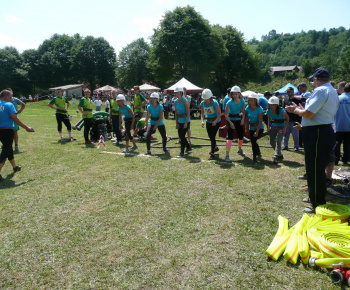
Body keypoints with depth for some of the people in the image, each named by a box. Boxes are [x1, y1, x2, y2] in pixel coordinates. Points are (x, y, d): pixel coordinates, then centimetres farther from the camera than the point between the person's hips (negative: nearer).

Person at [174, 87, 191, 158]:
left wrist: (186, 123, -22)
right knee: (180, 136, 13)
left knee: (182, 136, -10)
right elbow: (176, 113, 9)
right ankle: (188, 147, 37)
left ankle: (182, 153, -2)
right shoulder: (175, 102, 4)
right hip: (180, 121, 7)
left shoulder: (184, 101, -14)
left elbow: (188, 113, -16)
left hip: (186, 120, -7)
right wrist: (176, 123, 5)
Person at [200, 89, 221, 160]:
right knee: (210, 136, 16)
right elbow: (202, 113, -2)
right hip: (208, 121, 6)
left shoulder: (214, 103, -25)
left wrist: (215, 121, -38)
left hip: (216, 121, -5)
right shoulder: (202, 103, -11)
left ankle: (212, 153, -2)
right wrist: (202, 121, -19)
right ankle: (215, 147, 44)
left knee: (213, 136, -12)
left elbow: (219, 114, -24)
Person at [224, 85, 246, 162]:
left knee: (241, 136, 11)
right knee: (230, 137, -15)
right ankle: (227, 155, -11)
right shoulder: (230, 103, -20)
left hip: (238, 119, 5)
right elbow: (226, 114, -16)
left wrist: (243, 119, -14)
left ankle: (239, 149, 40)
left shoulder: (242, 101, -7)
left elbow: (243, 112, 3)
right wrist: (230, 123, -22)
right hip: (230, 120, -5)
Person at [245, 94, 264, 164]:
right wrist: (247, 130, -2)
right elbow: (246, 120, 1)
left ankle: (254, 157, -12)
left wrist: (257, 131, -24)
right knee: (252, 141, 15)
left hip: (259, 128, -5)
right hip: (251, 128, 5)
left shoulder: (259, 109, -17)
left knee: (253, 140, -24)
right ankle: (258, 152, 48)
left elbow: (260, 122, -19)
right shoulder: (247, 108, -4)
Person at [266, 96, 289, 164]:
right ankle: (280, 155, 26)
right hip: (273, 126, 5)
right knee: (272, 141, 5)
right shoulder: (268, 111, -7)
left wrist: (285, 128, -16)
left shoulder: (281, 110, -21)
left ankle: (276, 157, -17)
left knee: (278, 141, -19)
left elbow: (287, 118, -10)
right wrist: (268, 127, 3)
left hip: (281, 126, -5)